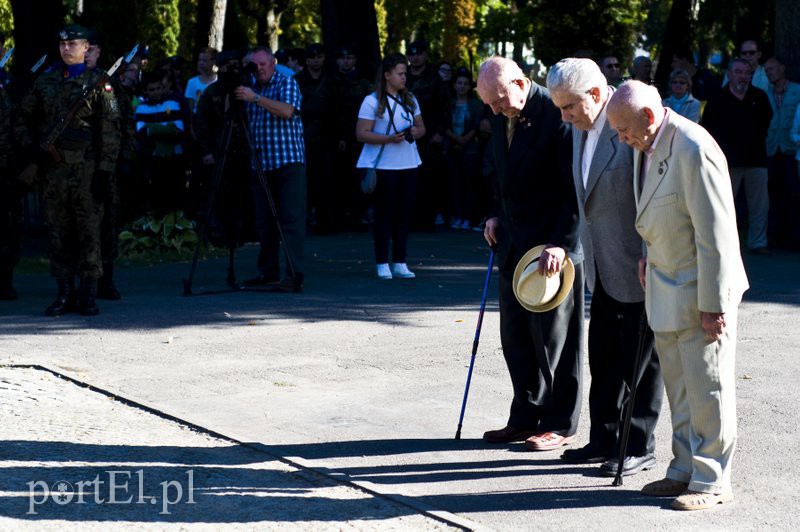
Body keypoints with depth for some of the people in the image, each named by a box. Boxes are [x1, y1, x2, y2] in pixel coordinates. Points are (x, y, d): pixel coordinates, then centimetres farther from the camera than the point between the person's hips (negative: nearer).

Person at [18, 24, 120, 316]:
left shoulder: (98, 82, 0)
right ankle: (64, 293, 12)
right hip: (53, 169, 4)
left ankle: (88, 295, 3)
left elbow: (109, 130, -3)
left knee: (89, 232, -3)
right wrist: (37, 147, 13)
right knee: (58, 233, 5)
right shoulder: (45, 81, 11)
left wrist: (105, 171, -10)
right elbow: (26, 114, 25)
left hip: (87, 170, -4)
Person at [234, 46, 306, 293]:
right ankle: (267, 271, 17)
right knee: (264, 220, 8)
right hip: (260, 162, 6)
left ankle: (294, 274, -14)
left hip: (288, 160, -6)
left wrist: (256, 98, -23)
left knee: (292, 219, -10)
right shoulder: (249, 87, 16)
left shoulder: (287, 83, -1)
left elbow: (287, 111, -18)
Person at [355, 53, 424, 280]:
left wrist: (415, 132, -4)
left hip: (408, 164, 6)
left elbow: (421, 127, 20)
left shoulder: (410, 99, 13)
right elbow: (361, 134, -11)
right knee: (384, 214, -2)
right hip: (383, 166, -5)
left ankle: (400, 262, 11)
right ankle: (382, 263, 5)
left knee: (404, 213, 5)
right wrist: (389, 139, -23)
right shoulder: (372, 101, -6)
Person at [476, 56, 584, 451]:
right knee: (515, 337, 10)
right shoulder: (501, 118, 7)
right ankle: (526, 417, 20)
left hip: (554, 246, -8)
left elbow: (576, 187, -18)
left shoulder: (557, 116, -17)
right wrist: (497, 214, 9)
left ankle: (559, 424, 11)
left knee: (555, 339, 1)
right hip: (514, 242, 8)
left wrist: (561, 243, -23)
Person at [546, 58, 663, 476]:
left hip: (639, 267, -8)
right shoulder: (581, 127, 7)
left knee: (641, 360, 3)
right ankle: (604, 440, 23)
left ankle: (639, 448, 12)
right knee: (602, 356, 13)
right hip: (604, 269, 8)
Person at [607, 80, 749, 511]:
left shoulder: (694, 149, -23)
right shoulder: (645, 145, 6)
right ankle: (685, 471, 24)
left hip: (701, 286, -9)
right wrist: (649, 257, 12)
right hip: (665, 285, 9)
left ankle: (711, 481, 8)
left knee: (707, 387, 0)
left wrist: (712, 305, -20)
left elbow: (716, 233, -22)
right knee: (678, 386, 14)